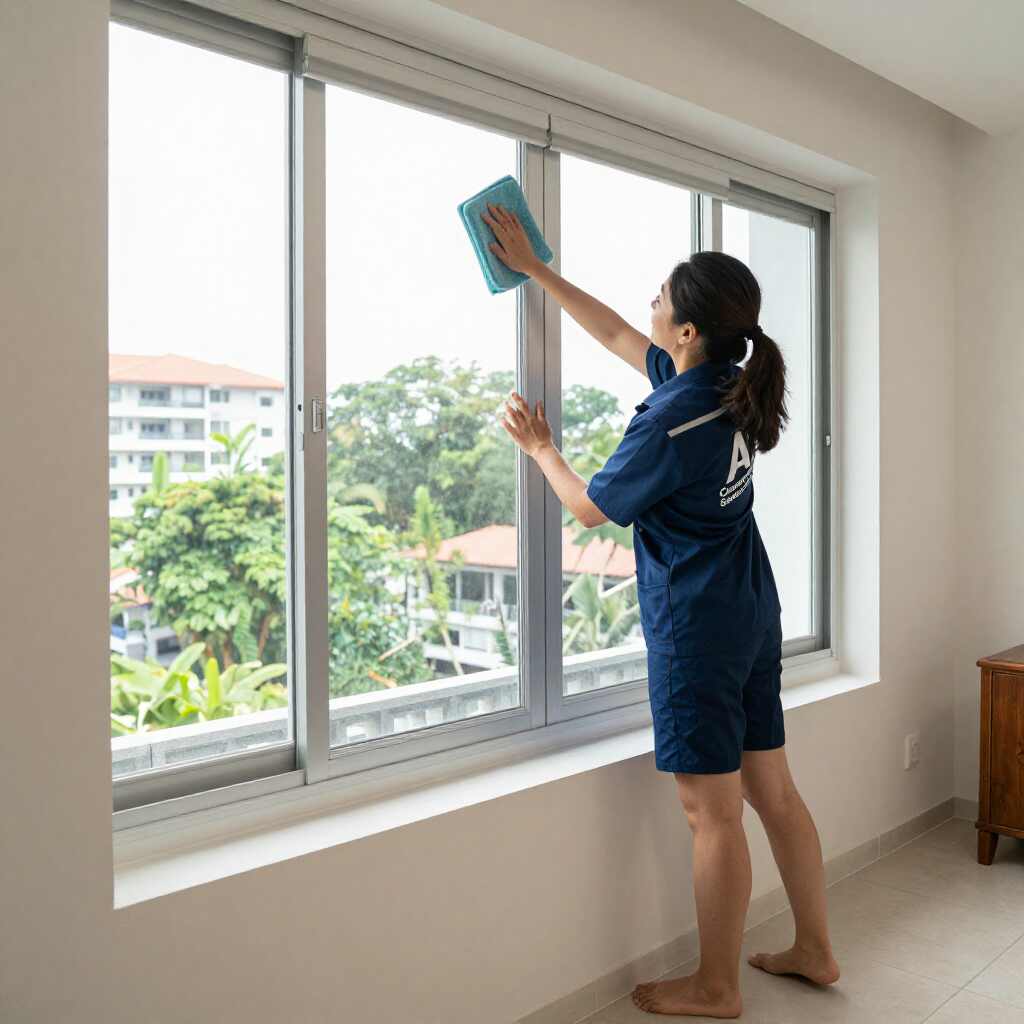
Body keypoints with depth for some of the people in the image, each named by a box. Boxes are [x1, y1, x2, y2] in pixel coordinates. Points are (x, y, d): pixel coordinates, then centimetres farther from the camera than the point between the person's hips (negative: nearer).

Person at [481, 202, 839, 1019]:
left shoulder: (671, 421, -21)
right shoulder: (729, 387, 5)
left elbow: (590, 507, -7)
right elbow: (615, 336, 17)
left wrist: (539, 447, 9)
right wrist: (534, 268, 22)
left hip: (696, 629, -9)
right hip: (754, 614, 9)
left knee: (714, 814, 4)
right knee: (772, 791, 18)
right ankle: (814, 950, 33)